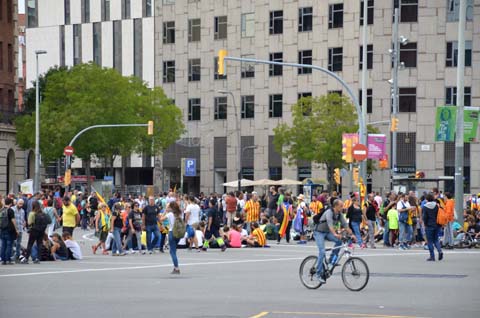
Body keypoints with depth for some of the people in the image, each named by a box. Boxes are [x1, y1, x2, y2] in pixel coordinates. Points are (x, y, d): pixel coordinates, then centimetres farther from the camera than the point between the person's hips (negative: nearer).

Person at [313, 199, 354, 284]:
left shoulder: (340, 214, -2)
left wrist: (351, 234, -13)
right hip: (319, 232, -7)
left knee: (339, 241, -19)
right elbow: (330, 224, -40)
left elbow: (345, 225, 0)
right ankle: (319, 274, -12)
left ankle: (332, 260, -5)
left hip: (327, 232, 7)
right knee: (322, 252, -18)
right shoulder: (329, 212, -25)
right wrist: (335, 234, -54)